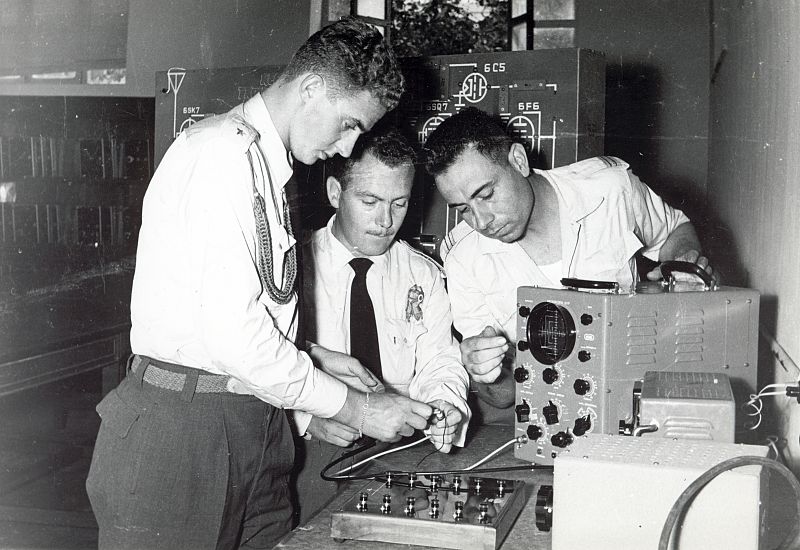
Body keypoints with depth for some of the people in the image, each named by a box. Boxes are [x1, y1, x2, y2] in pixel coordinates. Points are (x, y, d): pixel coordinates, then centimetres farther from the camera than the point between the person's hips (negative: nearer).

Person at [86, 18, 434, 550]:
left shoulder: (267, 163, 18)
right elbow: (232, 332, -21)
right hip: (179, 422, -9)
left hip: (255, 425, 9)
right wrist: (356, 408, -15)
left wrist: (313, 359, 8)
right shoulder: (221, 151, -14)